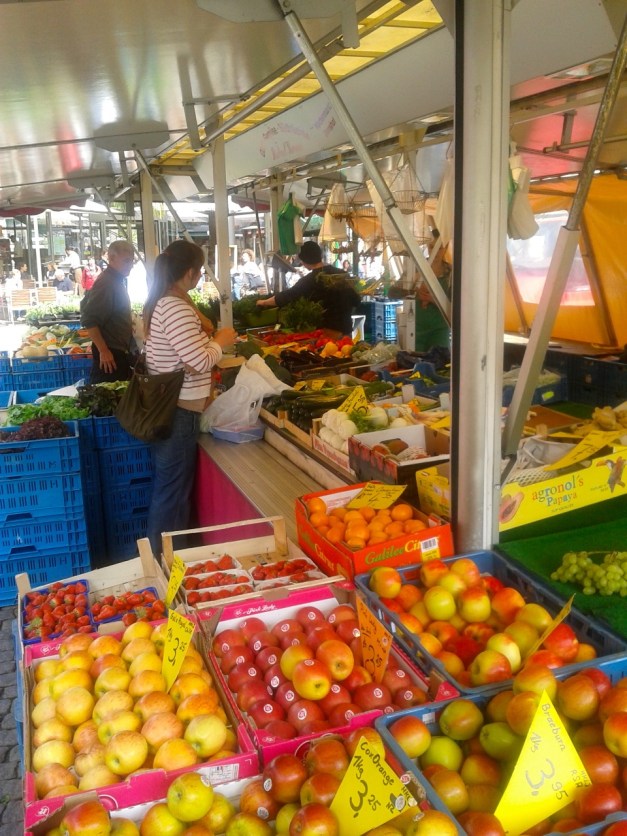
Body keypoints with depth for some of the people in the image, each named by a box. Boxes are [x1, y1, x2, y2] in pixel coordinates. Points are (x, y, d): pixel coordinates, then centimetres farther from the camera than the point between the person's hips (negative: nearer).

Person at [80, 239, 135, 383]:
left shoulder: (117, 280, 14)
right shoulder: (106, 283, -17)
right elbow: (88, 320, -24)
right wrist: (103, 351, -23)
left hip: (119, 351, 10)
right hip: (110, 353, -10)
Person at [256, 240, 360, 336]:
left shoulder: (310, 280, -11)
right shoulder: (343, 275, 4)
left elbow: (287, 296, -11)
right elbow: (356, 300, 8)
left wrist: (264, 302, 2)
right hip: (345, 330, 5)